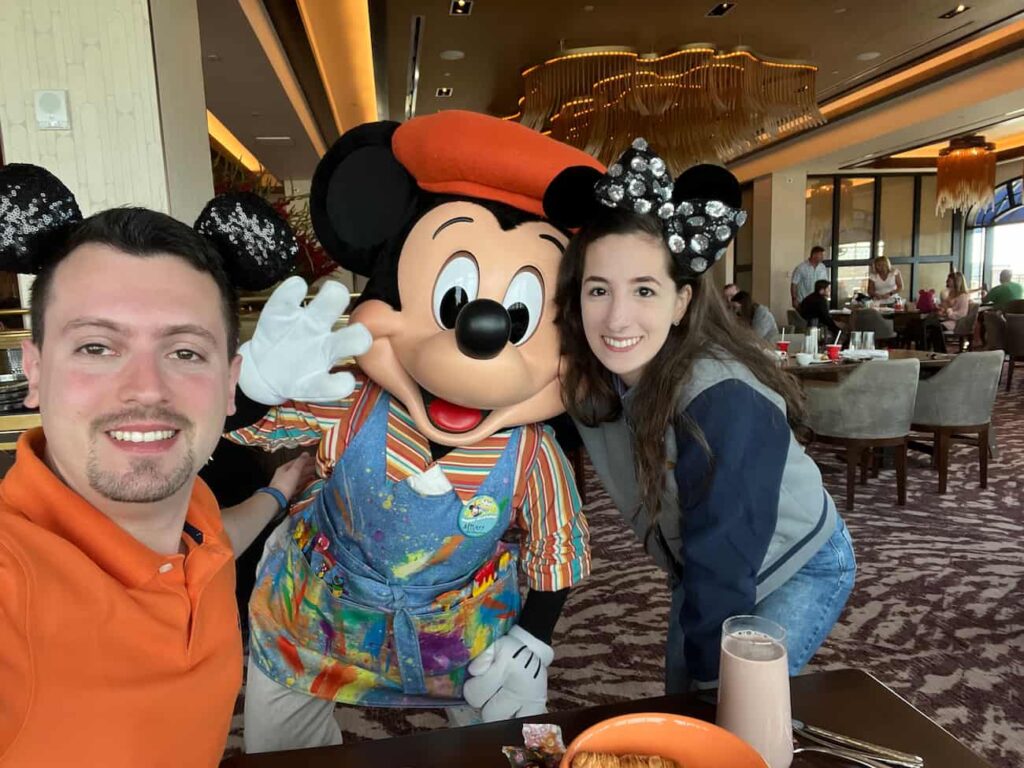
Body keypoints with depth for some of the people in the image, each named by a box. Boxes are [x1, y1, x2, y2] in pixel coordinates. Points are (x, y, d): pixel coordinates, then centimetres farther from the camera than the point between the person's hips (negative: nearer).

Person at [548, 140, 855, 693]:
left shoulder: (726, 402, -38)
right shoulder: (582, 378, -21)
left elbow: (724, 562, -32)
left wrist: (714, 681, -23)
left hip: (797, 570, -5)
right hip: (700, 569, 6)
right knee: (680, 714, 19)